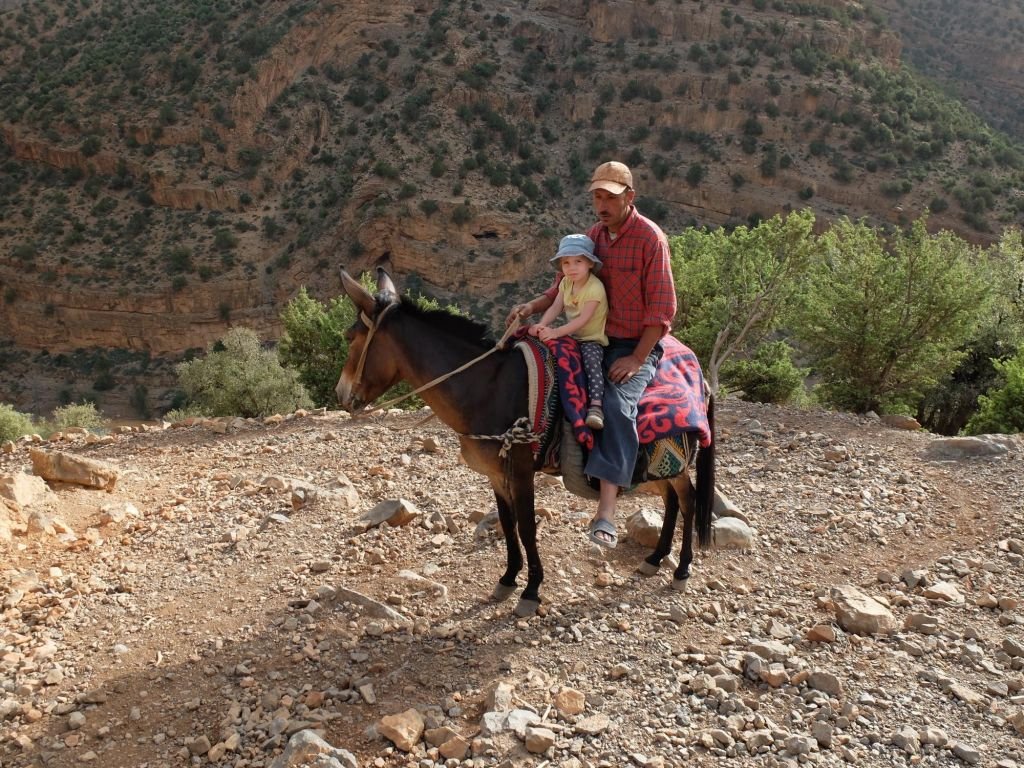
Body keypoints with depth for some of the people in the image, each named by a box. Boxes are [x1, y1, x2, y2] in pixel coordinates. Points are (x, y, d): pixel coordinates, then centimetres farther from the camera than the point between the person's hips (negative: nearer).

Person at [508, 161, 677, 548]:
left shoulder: (650, 237, -11)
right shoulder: (592, 237, 9)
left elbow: (662, 309, -13)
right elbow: (564, 285, 13)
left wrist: (636, 360, -19)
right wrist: (532, 306, -7)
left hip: (637, 346, -7)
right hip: (594, 342, 8)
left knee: (616, 405, -31)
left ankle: (606, 513, -38)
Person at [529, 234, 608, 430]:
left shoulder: (595, 287, -19)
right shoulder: (566, 283, 5)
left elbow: (583, 318, -25)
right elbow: (555, 307, -1)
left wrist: (556, 332, -33)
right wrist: (542, 325, -20)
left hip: (592, 339, -8)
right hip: (572, 336, 8)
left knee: (591, 360, -33)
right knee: (546, 349, -10)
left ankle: (595, 405, -42)